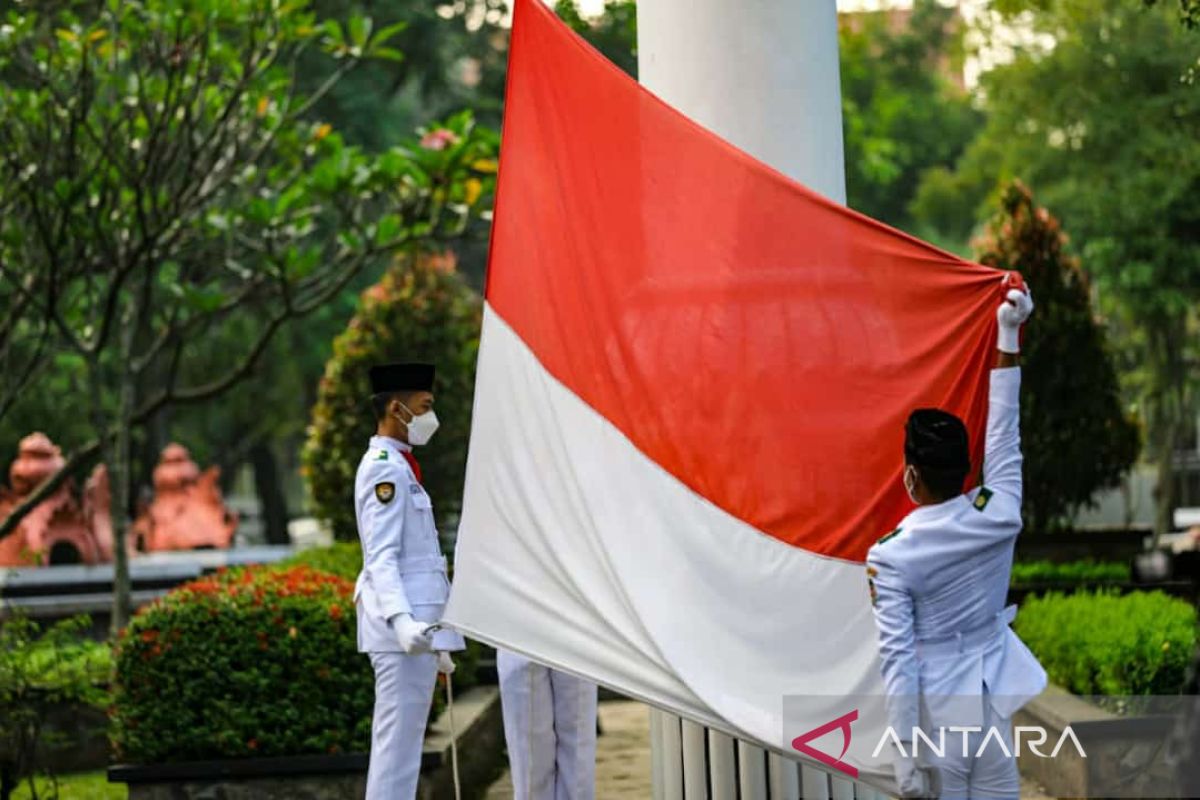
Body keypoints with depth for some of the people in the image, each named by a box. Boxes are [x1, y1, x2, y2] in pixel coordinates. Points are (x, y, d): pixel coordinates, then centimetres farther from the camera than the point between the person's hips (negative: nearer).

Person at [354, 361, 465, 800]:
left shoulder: (397, 467, 19)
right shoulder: (386, 469, -12)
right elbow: (382, 557, -20)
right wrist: (402, 620, -33)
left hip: (414, 627, 11)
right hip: (404, 631, -11)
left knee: (397, 746, 12)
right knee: (398, 748, -9)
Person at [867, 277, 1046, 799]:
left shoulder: (891, 558, -14)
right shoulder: (1000, 517, -6)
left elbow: (897, 657, -15)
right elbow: (1004, 436, 8)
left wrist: (908, 750, -10)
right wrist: (1008, 335, 14)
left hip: (933, 715, -3)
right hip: (990, 708, 4)